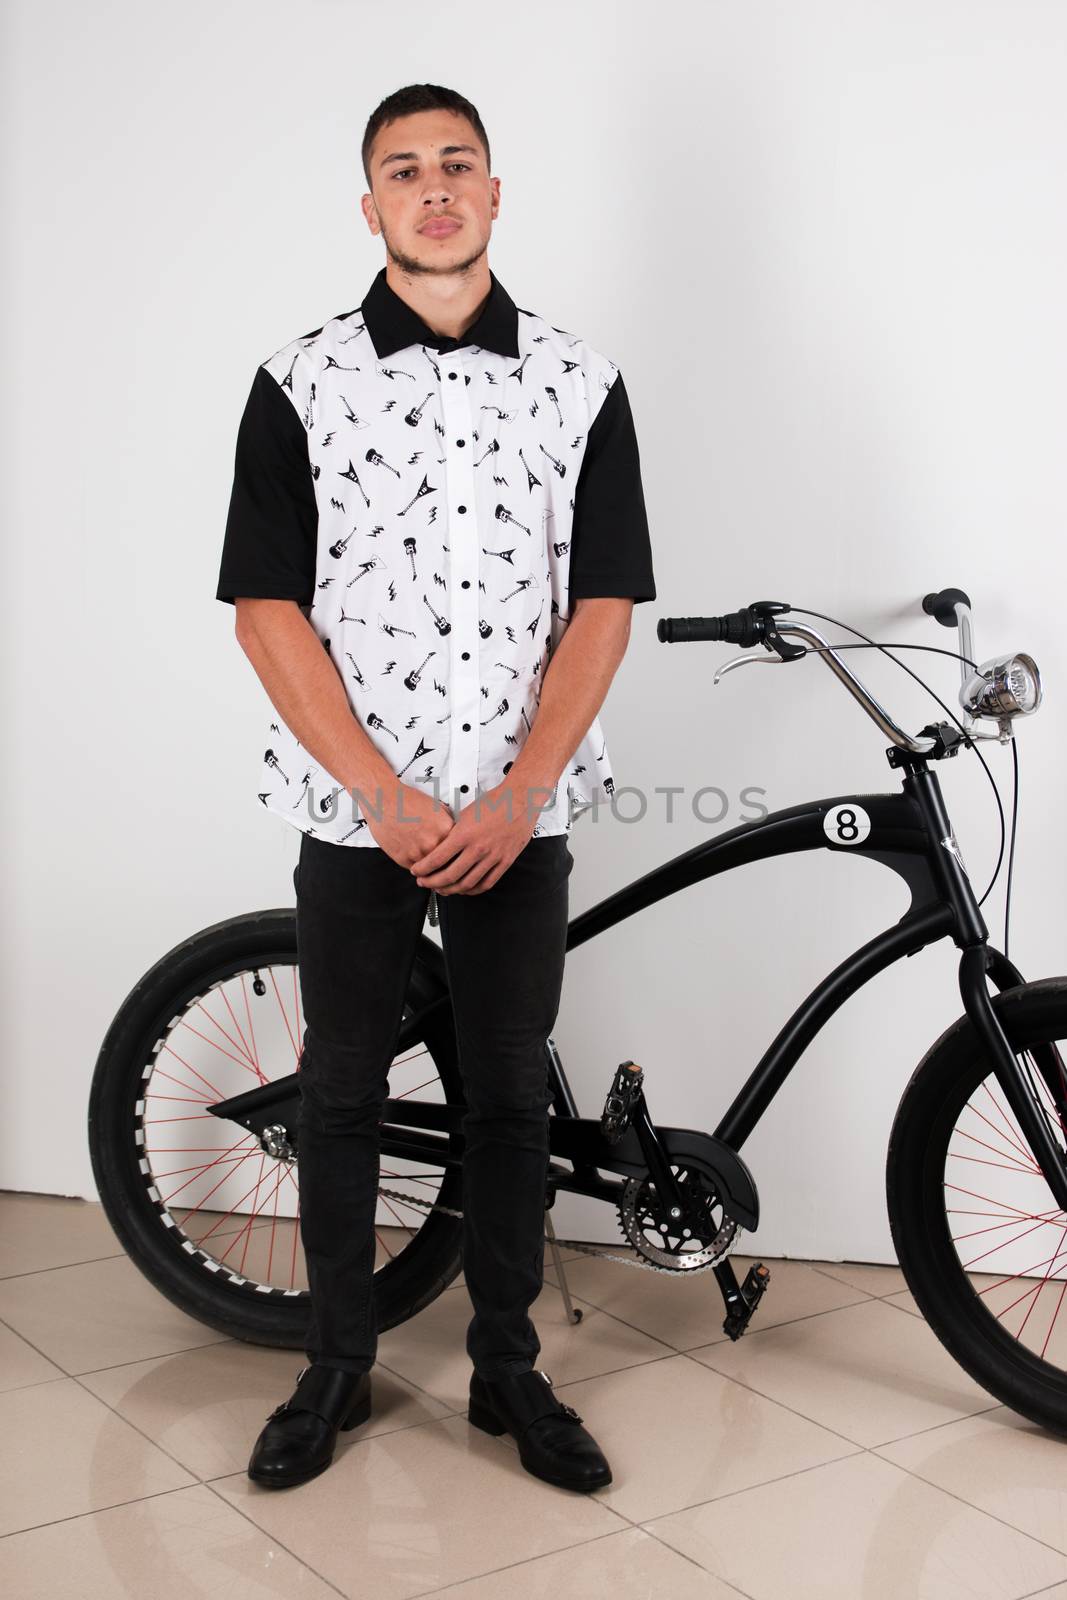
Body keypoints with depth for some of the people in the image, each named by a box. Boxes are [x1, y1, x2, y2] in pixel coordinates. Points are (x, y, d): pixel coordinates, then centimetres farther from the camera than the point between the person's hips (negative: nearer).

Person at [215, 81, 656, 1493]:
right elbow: (269, 610, -5)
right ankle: (338, 1366, 27)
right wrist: (386, 796, -13)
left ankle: (508, 1367, 27)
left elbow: (603, 608, -1)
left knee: (510, 1097, 10)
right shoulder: (299, 385, -1)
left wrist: (515, 799, -11)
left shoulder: (582, 385, 2)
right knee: (342, 1095, 9)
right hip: (355, 814, 0)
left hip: (518, 818, 1)